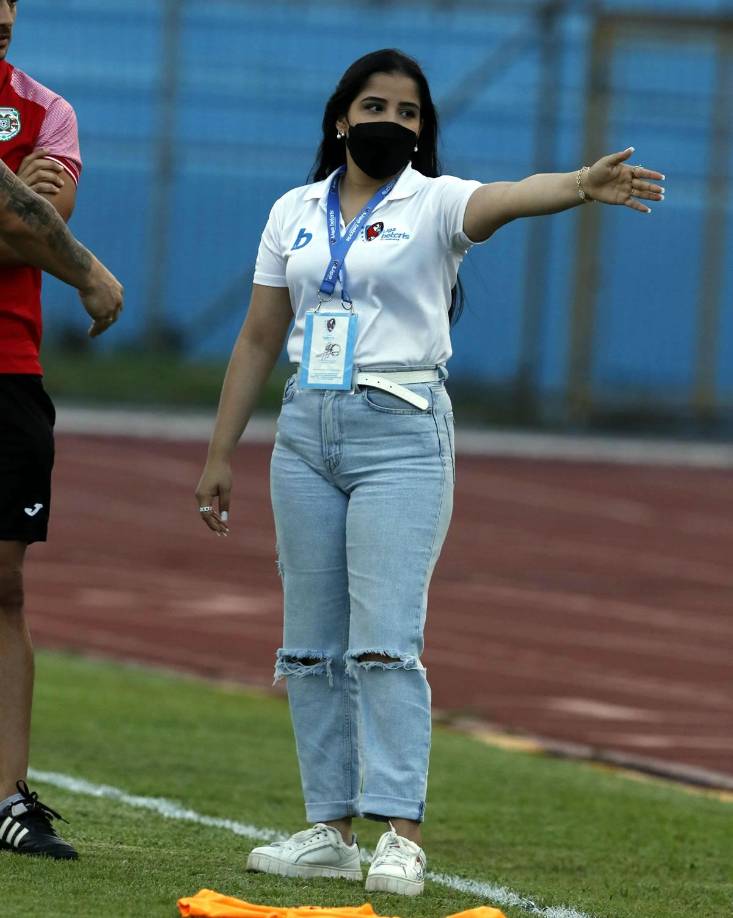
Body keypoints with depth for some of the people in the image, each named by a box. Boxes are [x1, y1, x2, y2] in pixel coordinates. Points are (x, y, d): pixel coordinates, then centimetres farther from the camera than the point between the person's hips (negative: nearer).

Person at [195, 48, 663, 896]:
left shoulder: (434, 203, -4)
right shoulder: (295, 213, 10)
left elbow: (508, 197, -26)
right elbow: (259, 340, 14)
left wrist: (582, 184, -48)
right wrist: (219, 455, 13)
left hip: (401, 434, -5)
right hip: (307, 431, 5)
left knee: (385, 641, -13)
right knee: (311, 644, 6)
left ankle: (402, 835, -15)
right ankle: (329, 830, 12)